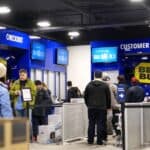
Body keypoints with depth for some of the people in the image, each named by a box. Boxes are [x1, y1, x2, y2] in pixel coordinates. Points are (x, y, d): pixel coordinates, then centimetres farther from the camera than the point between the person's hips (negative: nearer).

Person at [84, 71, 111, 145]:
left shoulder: (89, 85, 3)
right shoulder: (105, 85, -2)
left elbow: (85, 96, 7)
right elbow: (108, 97, 3)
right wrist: (108, 106, 13)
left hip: (91, 108, 2)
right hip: (102, 108, -2)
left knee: (91, 124, 7)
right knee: (100, 124, 1)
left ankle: (90, 140, 9)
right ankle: (99, 140, 1)